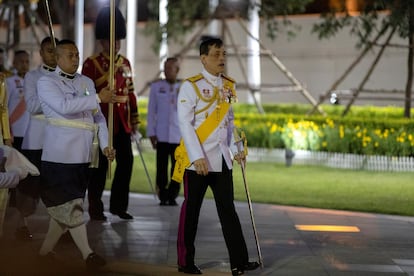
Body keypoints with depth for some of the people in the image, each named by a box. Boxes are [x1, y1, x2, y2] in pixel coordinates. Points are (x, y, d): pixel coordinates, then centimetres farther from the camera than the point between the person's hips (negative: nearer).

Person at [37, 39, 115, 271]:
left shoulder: (87, 82, 16)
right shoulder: (47, 82, -2)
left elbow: (98, 116, 14)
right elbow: (64, 106, -20)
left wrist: (105, 144, 1)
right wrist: (98, 98, -21)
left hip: (84, 154, 6)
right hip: (60, 154, -6)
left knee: (63, 204, 9)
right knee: (71, 204, -9)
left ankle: (46, 250, 21)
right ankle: (87, 254, -11)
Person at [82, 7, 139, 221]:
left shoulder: (125, 63, 12)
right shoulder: (91, 63, -5)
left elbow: (130, 93, 15)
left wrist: (135, 120, 13)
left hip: (122, 121, 5)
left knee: (126, 160, 4)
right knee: (101, 163, 0)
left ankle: (118, 205, 17)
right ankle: (95, 208, 10)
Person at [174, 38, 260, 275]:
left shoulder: (229, 86, 10)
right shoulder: (191, 86, -9)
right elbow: (185, 123, -13)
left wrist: (235, 149, 5)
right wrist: (197, 157, -19)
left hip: (222, 159, 5)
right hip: (198, 161, -5)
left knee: (228, 210, 5)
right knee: (191, 210, 5)